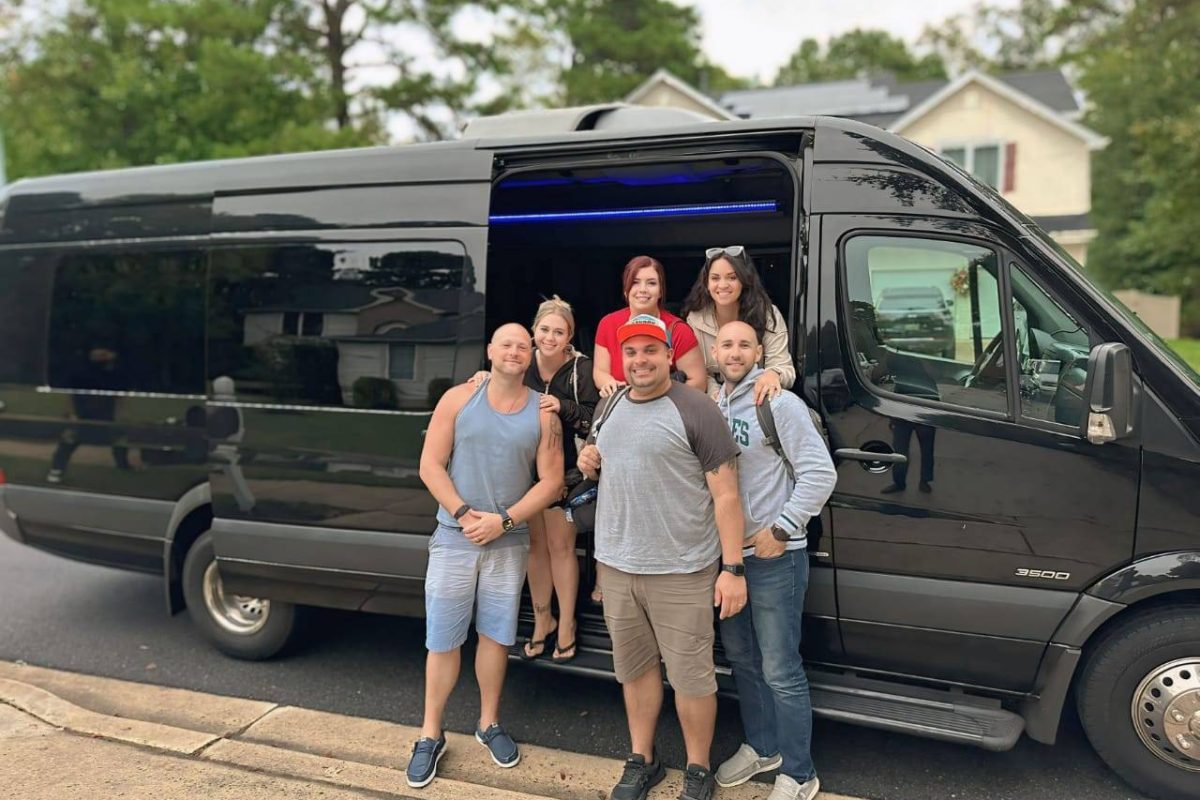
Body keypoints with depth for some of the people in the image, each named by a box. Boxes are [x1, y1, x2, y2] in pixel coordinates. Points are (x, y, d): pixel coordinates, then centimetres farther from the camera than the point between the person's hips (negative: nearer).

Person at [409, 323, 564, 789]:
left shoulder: (543, 414, 0)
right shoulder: (458, 399, -2)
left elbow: (551, 481, -3)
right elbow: (430, 466, -5)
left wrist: (503, 520, -13)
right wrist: (463, 514, -15)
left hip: (509, 543, 1)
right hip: (453, 539, -1)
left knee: (495, 635, 11)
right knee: (442, 640, 4)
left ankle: (489, 724, 29)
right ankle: (430, 735, 19)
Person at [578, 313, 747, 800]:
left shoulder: (696, 411, -11)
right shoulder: (609, 405, 10)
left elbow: (725, 494, -12)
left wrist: (733, 567, -15)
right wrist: (590, 464, 1)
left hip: (681, 570, -6)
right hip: (615, 564, 6)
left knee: (690, 676, 5)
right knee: (634, 667, 18)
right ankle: (642, 760, 36)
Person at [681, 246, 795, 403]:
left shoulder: (768, 314, -8)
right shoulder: (695, 318, -5)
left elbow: (784, 368, -13)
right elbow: (699, 373, -2)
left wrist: (773, 374, -37)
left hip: (758, 400, 1)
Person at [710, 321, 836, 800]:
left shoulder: (780, 404, -13)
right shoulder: (712, 407, 7)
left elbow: (820, 473, -16)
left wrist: (780, 529, -17)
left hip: (773, 558, -7)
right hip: (725, 553, 7)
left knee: (780, 670, 0)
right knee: (741, 657, 19)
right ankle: (762, 747, 37)